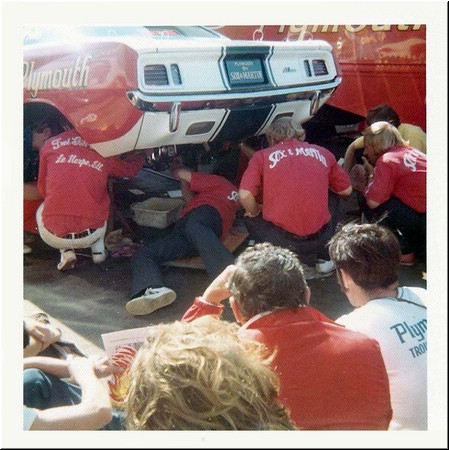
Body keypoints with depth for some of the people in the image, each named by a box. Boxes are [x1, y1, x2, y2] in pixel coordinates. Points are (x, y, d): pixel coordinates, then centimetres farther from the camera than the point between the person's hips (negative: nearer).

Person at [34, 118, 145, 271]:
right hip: (91, 235, 2)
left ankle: (66, 252, 10)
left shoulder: (49, 145, 7)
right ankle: (98, 250, 21)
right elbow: (130, 169, 26)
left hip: (54, 236, -2)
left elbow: (43, 190, 15)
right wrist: (141, 156, 48)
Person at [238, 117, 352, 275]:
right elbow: (346, 190, 18)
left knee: (250, 219, 30)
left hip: (281, 240, -2)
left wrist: (255, 213, 13)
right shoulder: (322, 153, 10)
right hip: (320, 239, 2)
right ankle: (323, 256, 21)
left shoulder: (262, 156, 3)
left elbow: (245, 195, -8)